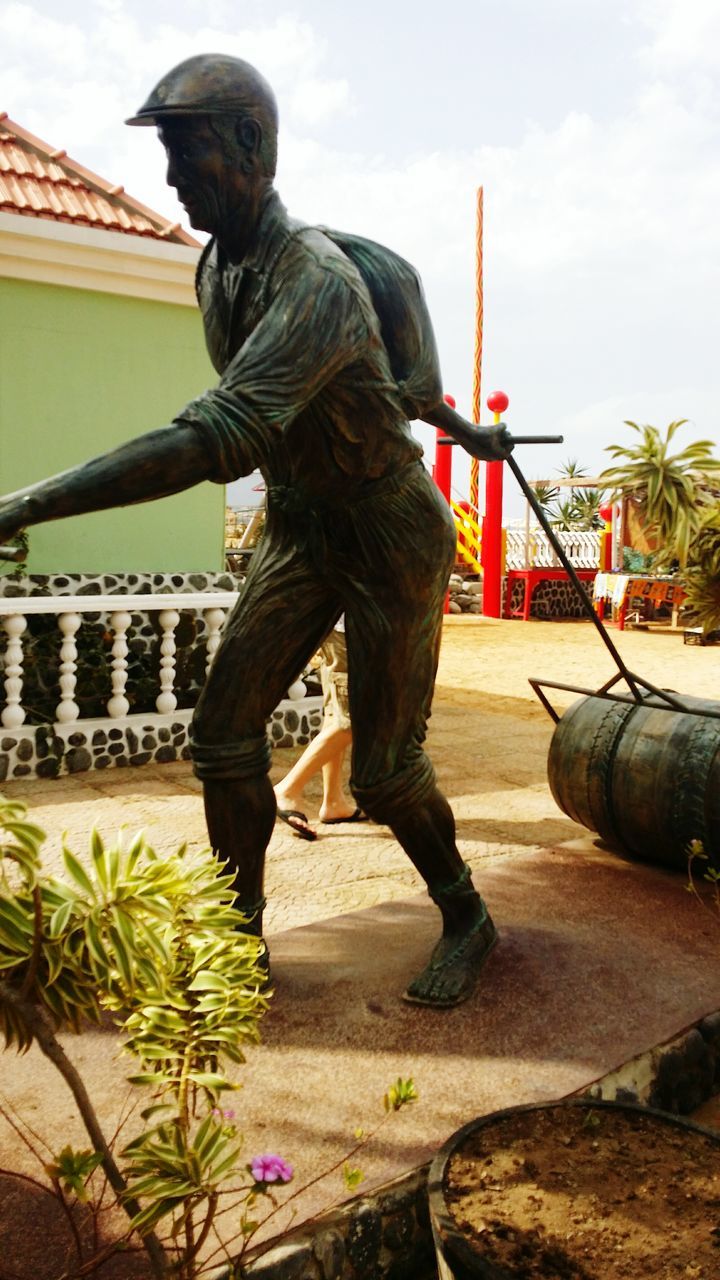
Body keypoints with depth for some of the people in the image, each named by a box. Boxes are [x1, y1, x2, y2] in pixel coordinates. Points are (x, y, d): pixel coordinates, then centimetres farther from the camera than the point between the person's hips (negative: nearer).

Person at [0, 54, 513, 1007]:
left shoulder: (318, 281, -28)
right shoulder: (217, 273, 2)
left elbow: (219, 440, -43)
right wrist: (460, 424, 26)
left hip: (392, 536, -7)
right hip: (300, 529, 7)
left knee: (385, 770, -3)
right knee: (223, 731, 0)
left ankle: (467, 923, 24)